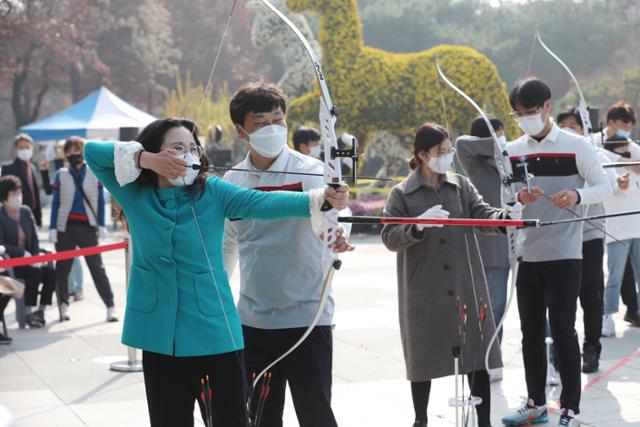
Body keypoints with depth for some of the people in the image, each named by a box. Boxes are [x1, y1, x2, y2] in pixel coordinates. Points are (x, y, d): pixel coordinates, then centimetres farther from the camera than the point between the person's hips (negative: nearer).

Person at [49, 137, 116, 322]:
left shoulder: (95, 174, 4)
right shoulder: (61, 175, 5)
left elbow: (100, 201, 6)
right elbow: (55, 202, 5)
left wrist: (101, 225, 0)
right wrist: (52, 228, -2)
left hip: (88, 227, -1)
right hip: (66, 227, 1)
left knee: (97, 267, -3)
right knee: (62, 268, 4)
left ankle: (110, 307, -2)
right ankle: (64, 307, 15)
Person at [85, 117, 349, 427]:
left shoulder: (213, 192, -3)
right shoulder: (135, 195, 1)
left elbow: (263, 202, -17)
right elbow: (93, 151, -3)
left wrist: (320, 199, -33)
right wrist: (145, 159, -16)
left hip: (217, 332, -1)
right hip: (161, 336, 1)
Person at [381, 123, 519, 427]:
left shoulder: (461, 186, 7)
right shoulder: (402, 195, -2)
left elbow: (483, 216, -3)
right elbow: (390, 238, -9)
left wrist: (506, 216, -25)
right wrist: (418, 225, -27)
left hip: (466, 286, 2)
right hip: (424, 291, -2)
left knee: (476, 354, 3)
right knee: (424, 356, 9)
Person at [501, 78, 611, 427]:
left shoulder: (576, 146, -5)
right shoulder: (513, 151, 7)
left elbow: (604, 186, -4)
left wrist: (577, 195, -24)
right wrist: (519, 198, -12)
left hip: (564, 254, -5)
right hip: (528, 254, 5)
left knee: (562, 331, -4)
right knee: (530, 332, 12)